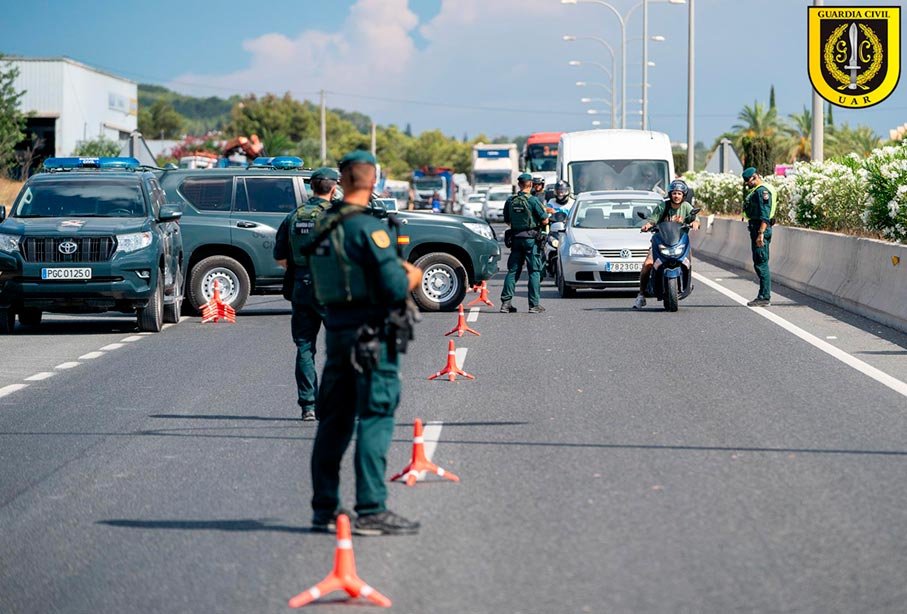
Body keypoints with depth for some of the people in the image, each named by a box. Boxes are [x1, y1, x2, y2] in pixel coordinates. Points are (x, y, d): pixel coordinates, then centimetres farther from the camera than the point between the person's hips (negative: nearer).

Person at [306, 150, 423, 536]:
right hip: (373, 335, -7)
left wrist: (395, 268, 16)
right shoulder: (368, 228, -15)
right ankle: (371, 511, -5)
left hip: (336, 330, 8)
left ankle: (324, 508, 17)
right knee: (375, 421, -4)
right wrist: (412, 277, 3)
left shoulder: (322, 227, 9)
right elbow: (395, 289, -18)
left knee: (334, 421, 13)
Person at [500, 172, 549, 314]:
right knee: (534, 271, 1)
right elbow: (545, 221, -10)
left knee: (513, 270, 10)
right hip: (531, 238, -4)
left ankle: (506, 302, 6)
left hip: (515, 238, 4)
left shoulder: (510, 201, 2)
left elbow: (507, 221, 12)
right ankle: (534, 304, -1)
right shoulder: (533, 201, -12)